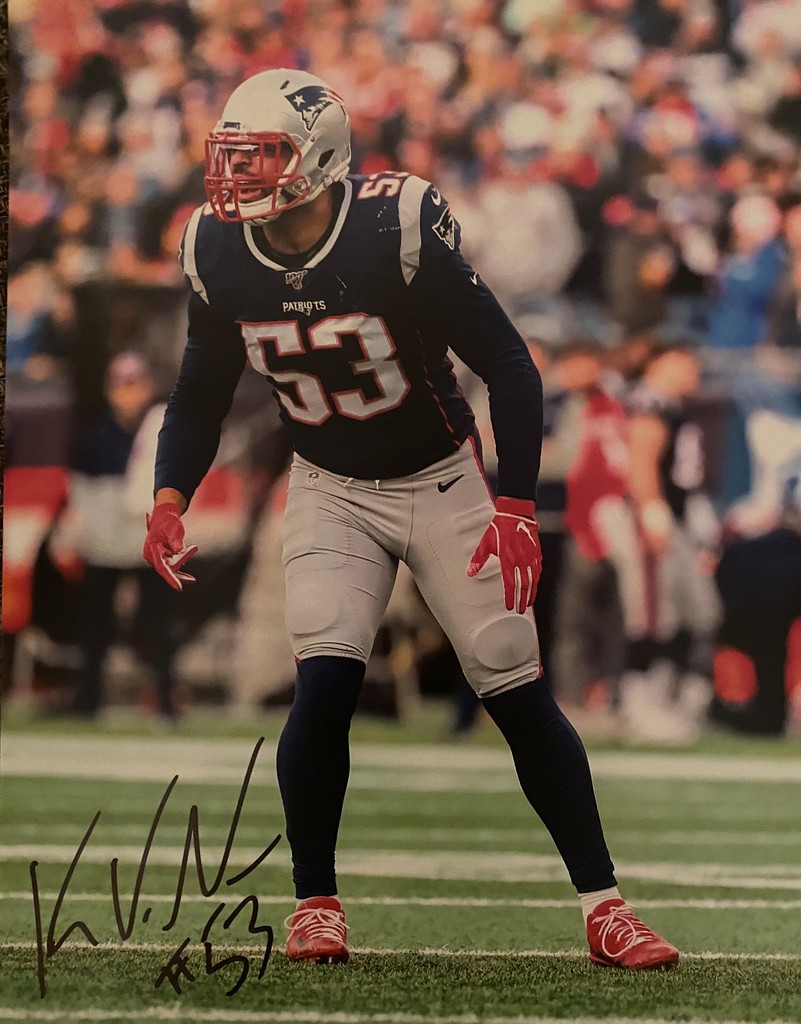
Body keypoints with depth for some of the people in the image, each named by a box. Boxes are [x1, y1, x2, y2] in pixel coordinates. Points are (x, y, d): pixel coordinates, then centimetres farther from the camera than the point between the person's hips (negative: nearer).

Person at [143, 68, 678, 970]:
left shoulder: (400, 236, -25)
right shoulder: (222, 260, -11)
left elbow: (509, 369, -19)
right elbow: (200, 395, 5)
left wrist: (516, 508, -24)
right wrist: (169, 499, -10)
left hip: (441, 482, -2)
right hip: (330, 492, 2)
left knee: (519, 698, -3)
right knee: (325, 687, -17)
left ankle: (604, 910, 5)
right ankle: (314, 903, 0)